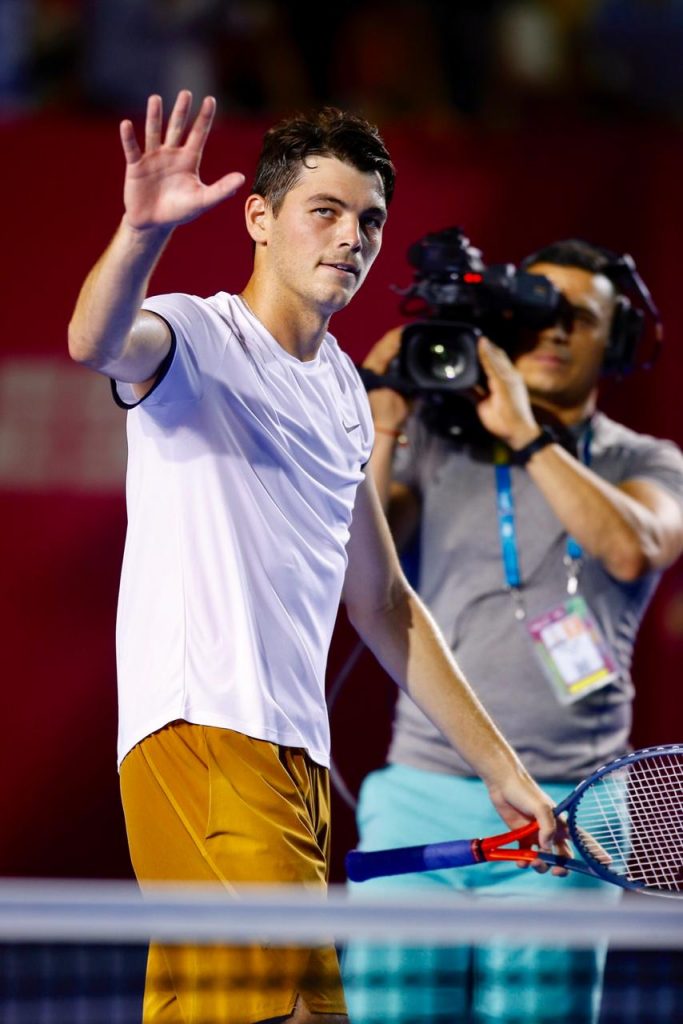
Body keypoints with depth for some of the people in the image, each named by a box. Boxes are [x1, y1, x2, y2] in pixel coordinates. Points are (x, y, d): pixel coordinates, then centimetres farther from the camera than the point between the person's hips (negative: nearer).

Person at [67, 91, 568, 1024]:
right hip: (202, 737, -8)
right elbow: (95, 343, -26)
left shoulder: (344, 392, 22)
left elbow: (382, 603, 29)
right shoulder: (192, 336, -1)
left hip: (300, 760, 8)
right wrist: (143, 231, -46)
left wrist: (497, 764, 27)